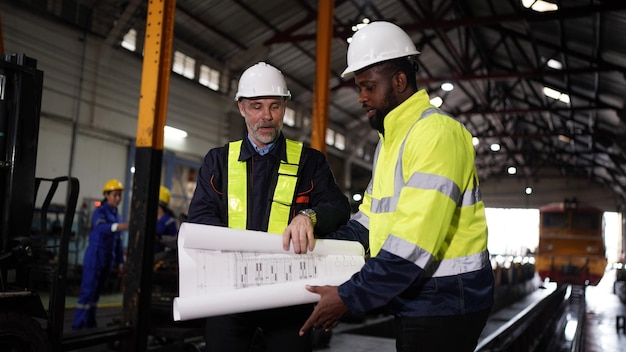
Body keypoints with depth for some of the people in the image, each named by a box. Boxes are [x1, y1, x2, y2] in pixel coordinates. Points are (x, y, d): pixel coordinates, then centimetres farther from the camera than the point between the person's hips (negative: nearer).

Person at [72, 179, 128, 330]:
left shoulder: (117, 215, 12)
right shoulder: (100, 212, -10)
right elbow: (101, 227, -33)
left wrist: (120, 261, 15)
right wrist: (119, 226, -52)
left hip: (108, 259, 7)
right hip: (95, 256, -7)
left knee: (97, 291, 12)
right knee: (88, 291, -9)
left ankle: (90, 324, 19)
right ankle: (78, 325, -6)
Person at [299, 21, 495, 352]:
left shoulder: (436, 133, -17)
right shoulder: (390, 139, 14)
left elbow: (415, 240, -25)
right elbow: (372, 216, 16)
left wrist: (349, 297, -23)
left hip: (445, 301, -9)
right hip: (414, 300, 9)